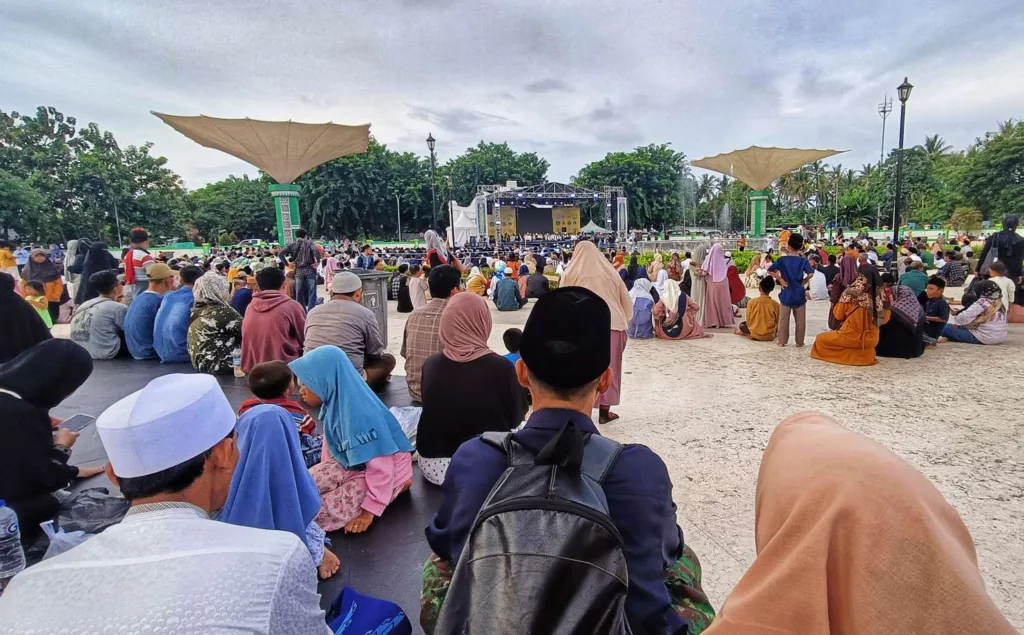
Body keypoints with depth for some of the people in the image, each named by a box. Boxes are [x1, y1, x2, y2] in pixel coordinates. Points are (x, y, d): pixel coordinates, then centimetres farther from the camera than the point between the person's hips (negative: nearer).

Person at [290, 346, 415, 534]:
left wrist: (370, 510, -23)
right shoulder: (335, 403, -7)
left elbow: (380, 467, -30)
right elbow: (330, 442, 11)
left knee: (319, 511, -21)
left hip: (387, 469, -9)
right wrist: (324, 474, 14)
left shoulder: (360, 414, -34)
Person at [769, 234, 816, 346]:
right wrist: (804, 281, -2)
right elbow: (811, 273, -18)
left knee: (784, 319, 9)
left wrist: (780, 279, -6)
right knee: (800, 320, 10)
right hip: (799, 294, 0)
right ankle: (799, 342, 17)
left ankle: (782, 341, 12)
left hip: (786, 294, 0)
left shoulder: (782, 259, -5)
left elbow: (770, 270, -12)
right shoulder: (803, 260, -6)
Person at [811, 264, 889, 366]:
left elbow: (838, 314, -5)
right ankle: (865, 354, 21)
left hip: (852, 337, -4)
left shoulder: (851, 291, -16)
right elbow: (885, 318, 4)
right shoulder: (881, 294, -7)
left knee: (820, 339, 17)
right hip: (872, 340, 4)